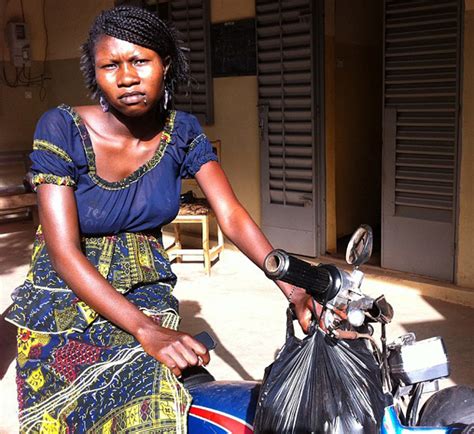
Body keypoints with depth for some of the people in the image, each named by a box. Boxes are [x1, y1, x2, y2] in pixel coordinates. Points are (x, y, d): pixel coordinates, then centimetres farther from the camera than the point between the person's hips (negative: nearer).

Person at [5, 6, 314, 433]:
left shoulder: (182, 132, -4)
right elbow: (64, 250, -21)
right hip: (66, 301, -2)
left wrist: (292, 286, -26)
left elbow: (232, 217, -10)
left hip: (146, 293, 2)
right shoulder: (62, 130, -15)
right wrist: (146, 330, -30)